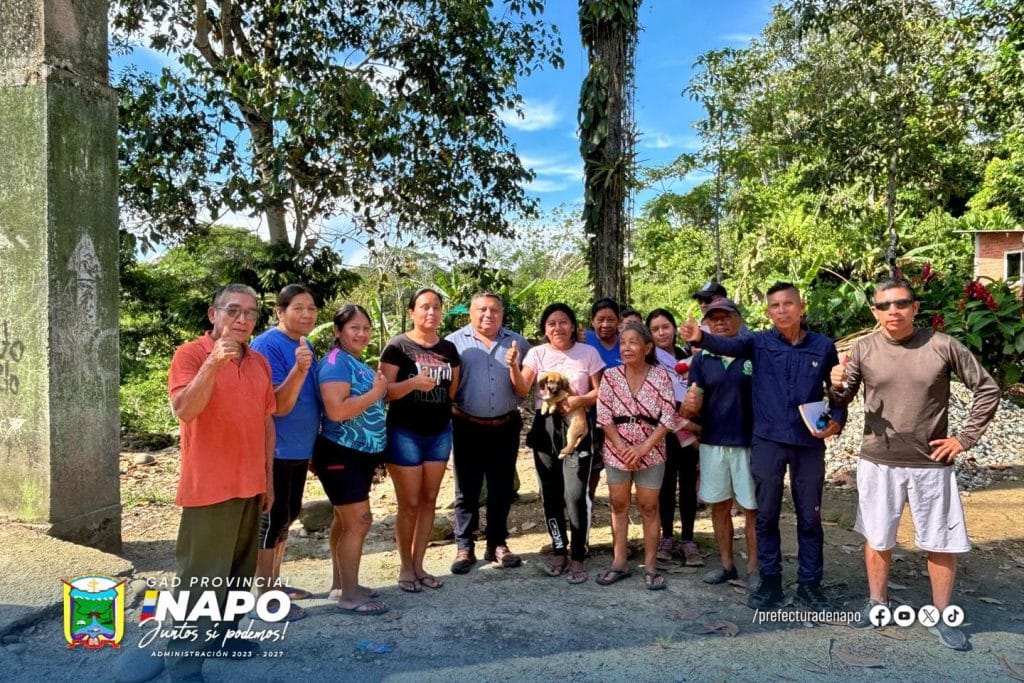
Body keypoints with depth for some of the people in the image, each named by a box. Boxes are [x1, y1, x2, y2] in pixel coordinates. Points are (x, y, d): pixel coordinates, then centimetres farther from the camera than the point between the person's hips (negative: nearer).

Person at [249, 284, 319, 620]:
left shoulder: (306, 345, 8)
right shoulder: (267, 345, -18)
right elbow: (279, 405, -24)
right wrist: (299, 369, -36)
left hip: (299, 448, 9)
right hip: (275, 450, -9)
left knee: (287, 516, 17)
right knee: (272, 519, -1)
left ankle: (273, 583, 32)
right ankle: (263, 596, 12)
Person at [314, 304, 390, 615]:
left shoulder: (358, 363, 11)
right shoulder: (336, 362, -18)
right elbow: (336, 410, -29)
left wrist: (379, 390, 3)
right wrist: (376, 392, -21)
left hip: (361, 454, 10)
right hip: (340, 454, -10)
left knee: (345, 520, 18)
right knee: (359, 521, -5)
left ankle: (340, 583, 30)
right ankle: (350, 595, 6)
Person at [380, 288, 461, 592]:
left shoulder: (449, 348, 7)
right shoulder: (397, 346, -9)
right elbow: (383, 390, -15)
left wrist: (441, 405, 5)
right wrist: (413, 383, -29)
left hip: (440, 433, 6)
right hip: (405, 434, -5)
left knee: (429, 501, 11)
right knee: (409, 504, 1)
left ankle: (418, 565, 24)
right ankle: (405, 568, 19)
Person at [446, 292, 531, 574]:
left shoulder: (518, 343, 5)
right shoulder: (454, 342, -2)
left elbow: (526, 387, 3)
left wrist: (514, 366, -14)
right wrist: (447, 418, -17)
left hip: (506, 427, 2)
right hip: (468, 428, -2)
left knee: (502, 489, 12)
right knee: (467, 490, 8)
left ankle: (497, 545, 26)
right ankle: (464, 547, 19)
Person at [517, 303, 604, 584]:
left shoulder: (588, 353, 1)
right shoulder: (537, 353, 4)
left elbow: (600, 392, 1)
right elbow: (522, 390, -7)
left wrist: (580, 400, -17)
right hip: (545, 427, 3)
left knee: (575, 494, -10)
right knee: (551, 494, 10)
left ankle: (577, 557, 7)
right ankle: (559, 551, 27)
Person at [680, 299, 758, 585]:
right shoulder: (702, 359, 5)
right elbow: (694, 405, 5)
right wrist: (689, 406, -17)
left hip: (749, 441, -3)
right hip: (712, 442, 4)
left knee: (753, 507, 5)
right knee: (719, 506, 13)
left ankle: (753, 567, 19)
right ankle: (726, 564, 27)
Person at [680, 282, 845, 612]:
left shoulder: (823, 346, 1)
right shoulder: (759, 342, -3)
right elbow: (728, 345, -22)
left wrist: (837, 419, -6)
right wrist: (700, 337, -43)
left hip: (810, 443, 1)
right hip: (767, 441, 0)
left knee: (809, 517, 10)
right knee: (766, 516, 8)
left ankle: (810, 583, 25)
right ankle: (770, 581, 23)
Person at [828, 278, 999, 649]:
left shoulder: (943, 346, -9)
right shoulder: (863, 349, -6)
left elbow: (988, 390, 1)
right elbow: (844, 398, 1)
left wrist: (964, 438, -4)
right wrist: (837, 387, -22)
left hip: (931, 464, 0)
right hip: (877, 462, 1)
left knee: (941, 542, 10)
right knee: (877, 537, 14)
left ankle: (943, 617, 29)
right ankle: (876, 603, 33)